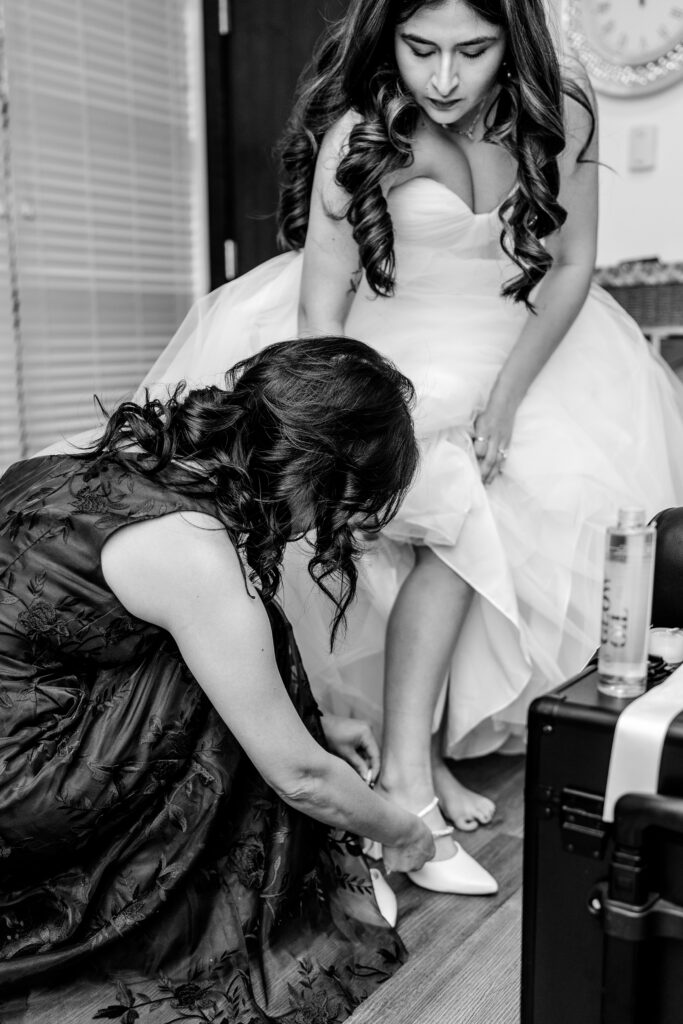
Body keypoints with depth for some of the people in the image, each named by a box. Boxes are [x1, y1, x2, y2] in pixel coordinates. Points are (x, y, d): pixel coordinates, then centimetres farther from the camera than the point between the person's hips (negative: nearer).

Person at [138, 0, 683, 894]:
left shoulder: (560, 106, -11)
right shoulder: (357, 133, -19)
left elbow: (572, 267, -5)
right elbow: (322, 309, -19)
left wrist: (506, 399, -13)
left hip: (528, 344, 4)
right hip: (400, 357, -3)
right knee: (459, 515, -24)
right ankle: (410, 768, -13)